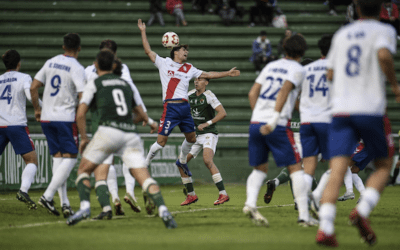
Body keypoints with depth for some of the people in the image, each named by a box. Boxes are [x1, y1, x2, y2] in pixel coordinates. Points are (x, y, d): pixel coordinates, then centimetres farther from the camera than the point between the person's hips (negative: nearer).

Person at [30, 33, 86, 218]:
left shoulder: (50, 63, 8)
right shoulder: (77, 68, -10)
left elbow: (33, 88, 8)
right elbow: (82, 97, -16)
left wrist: (37, 109, 20)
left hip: (46, 118, 6)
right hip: (66, 118, -6)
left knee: (58, 157, 10)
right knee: (70, 158, -1)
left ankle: (64, 202, 5)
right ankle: (48, 196, -14)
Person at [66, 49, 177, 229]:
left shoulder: (94, 84, 12)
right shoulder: (125, 84, 25)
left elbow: (80, 114, 1)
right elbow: (143, 116, 31)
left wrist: (83, 138, 13)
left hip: (108, 131, -3)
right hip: (130, 134, 3)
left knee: (83, 170, 13)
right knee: (144, 177, -5)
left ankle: (84, 206, -9)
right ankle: (163, 210, -27)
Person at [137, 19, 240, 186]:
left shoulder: (189, 69, 17)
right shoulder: (164, 63, 6)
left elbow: (208, 75, 19)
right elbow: (148, 51, 5)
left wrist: (227, 73, 15)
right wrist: (143, 32, 2)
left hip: (185, 107, 5)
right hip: (170, 107, -5)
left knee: (191, 138, 12)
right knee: (161, 141, -9)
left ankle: (182, 161, 37)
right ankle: (145, 164, 9)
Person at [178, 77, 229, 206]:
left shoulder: (209, 96, -12)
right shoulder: (190, 95, 8)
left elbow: (222, 113, -19)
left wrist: (207, 124, -23)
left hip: (209, 134, -7)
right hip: (194, 135, 7)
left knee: (207, 160, -28)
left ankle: (223, 194, -26)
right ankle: (191, 195, 12)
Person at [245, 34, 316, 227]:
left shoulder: (271, 66, 20)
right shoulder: (298, 70, 2)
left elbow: (252, 94, 17)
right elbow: (285, 91, -14)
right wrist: (274, 120, -20)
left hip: (256, 123, 5)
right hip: (278, 126, -5)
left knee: (260, 168, 17)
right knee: (295, 168, 3)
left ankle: (250, 203, -8)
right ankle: (304, 216, -1)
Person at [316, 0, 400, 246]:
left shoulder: (342, 34, 16)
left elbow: (330, 74, 22)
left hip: (341, 110, 3)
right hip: (371, 110, -3)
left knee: (337, 171, -6)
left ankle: (325, 228, -23)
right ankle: (363, 210, -10)